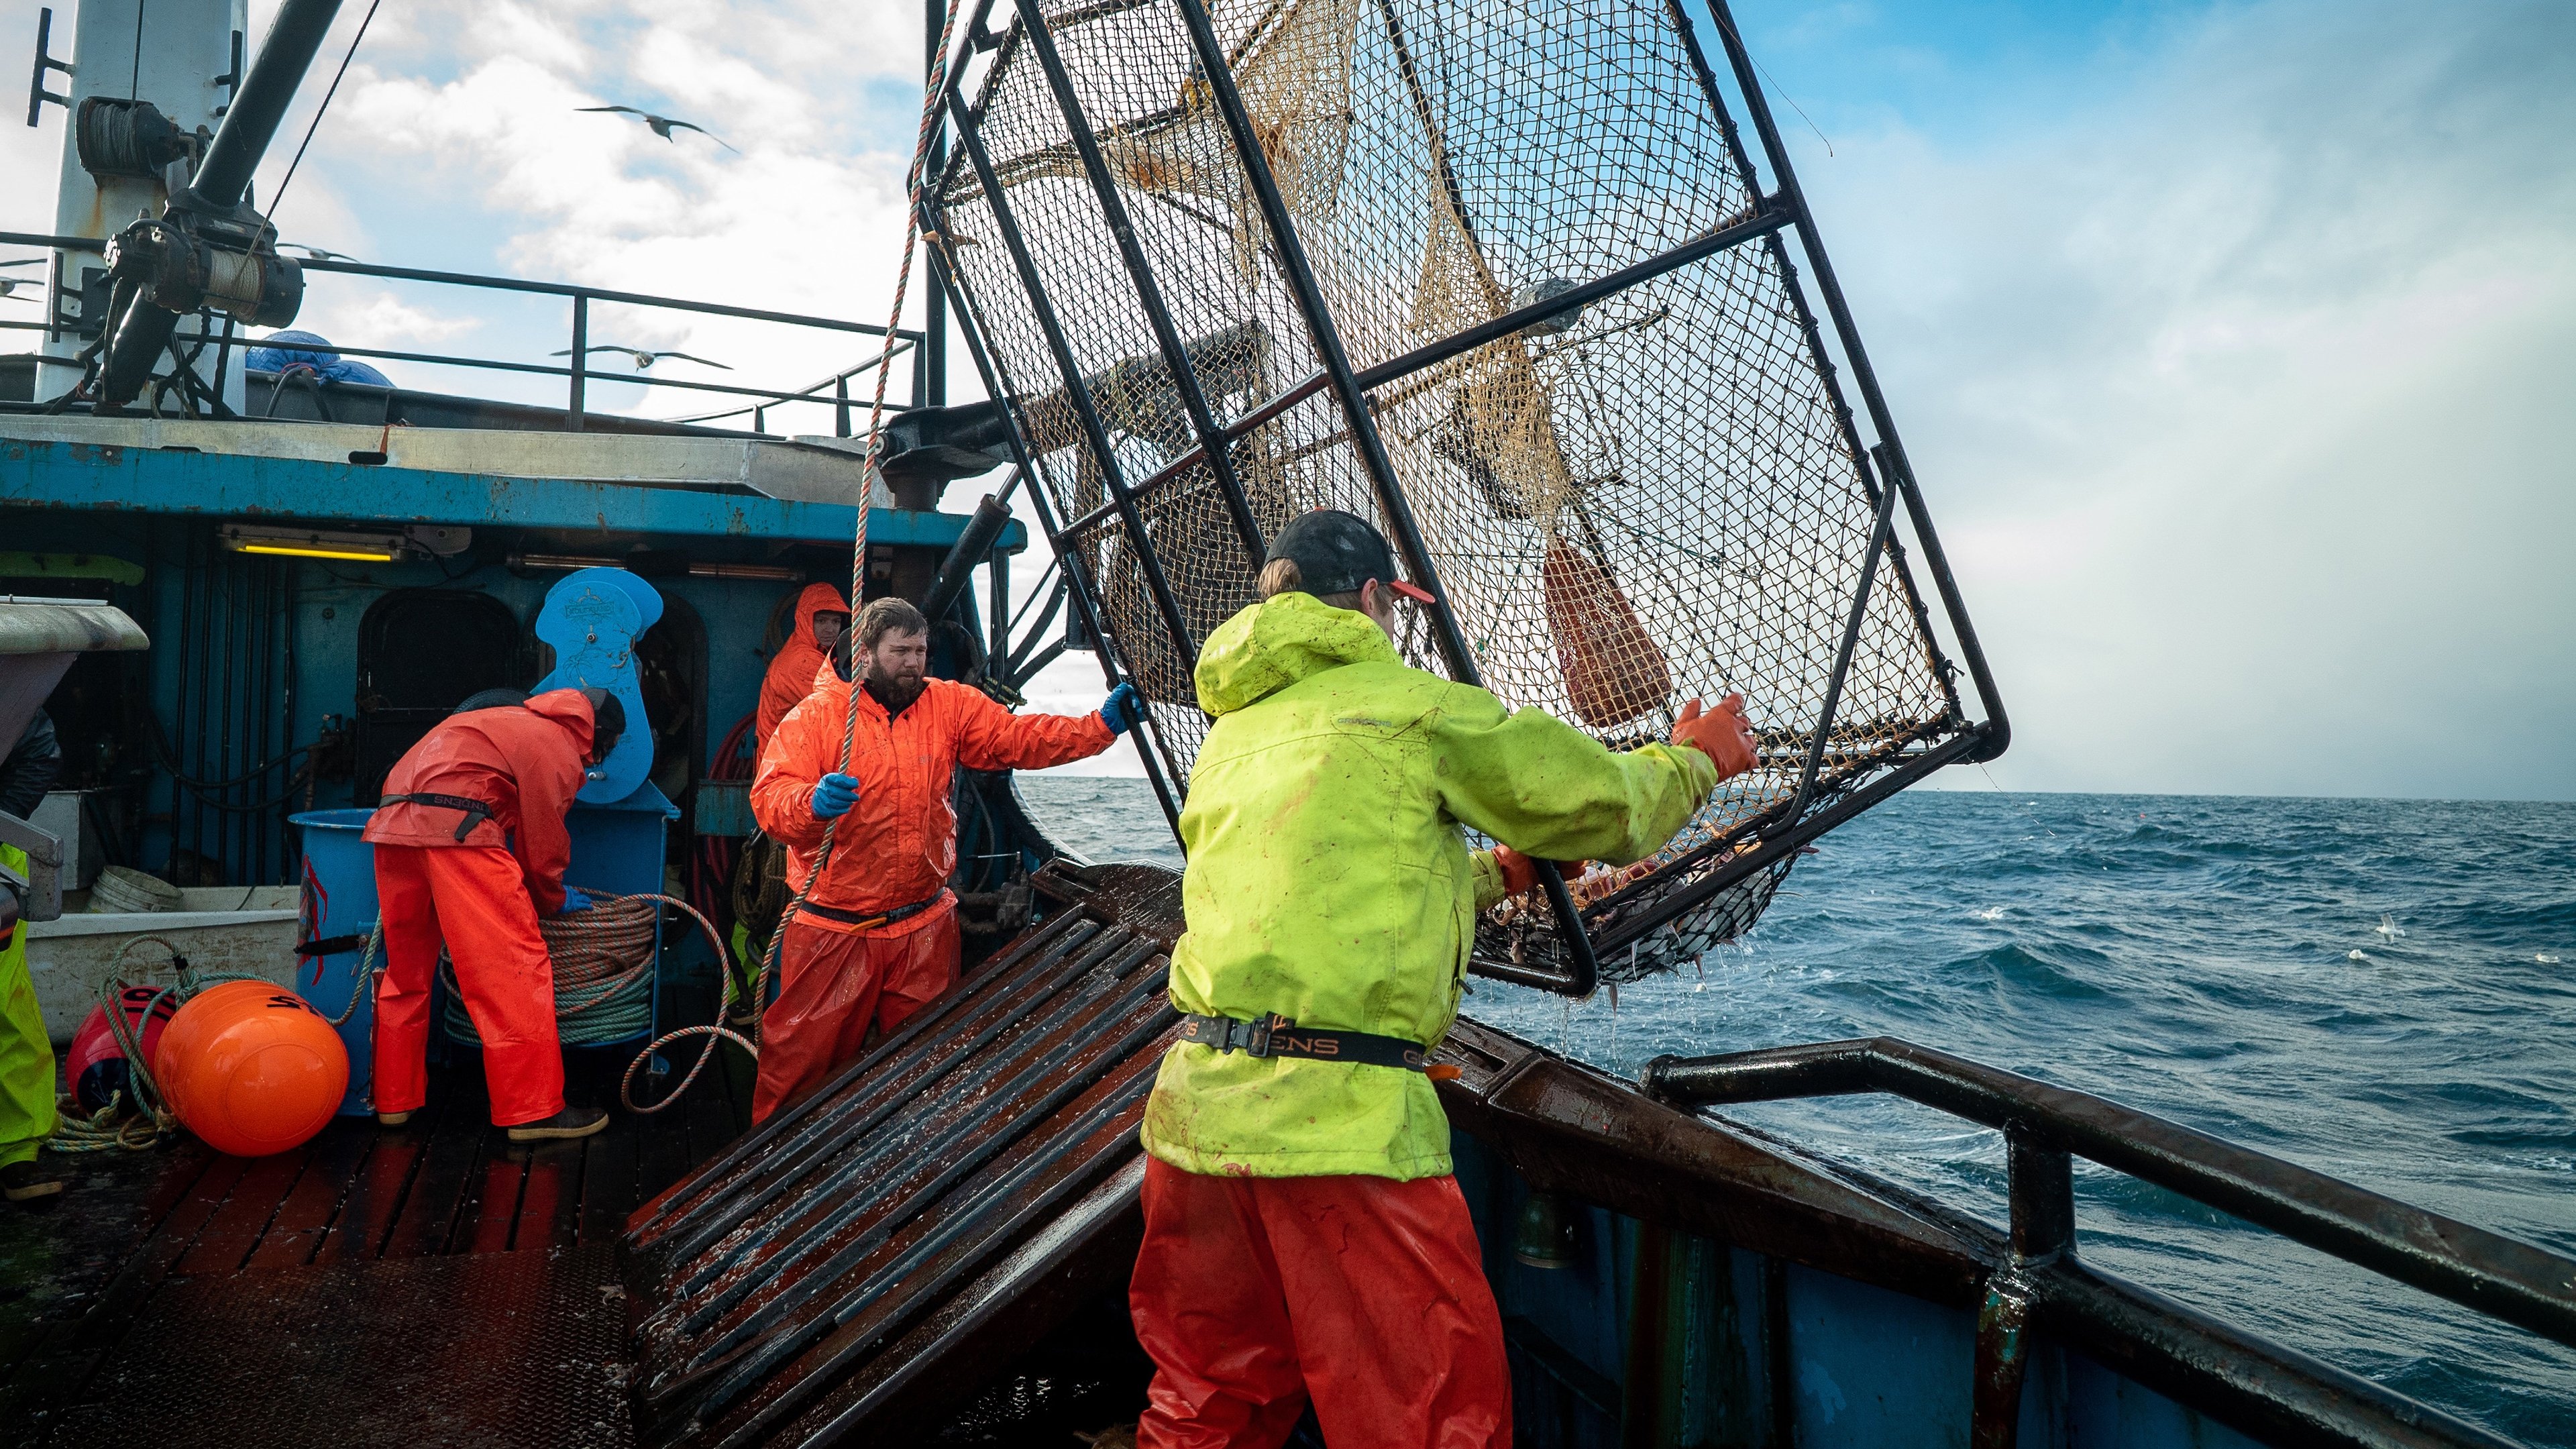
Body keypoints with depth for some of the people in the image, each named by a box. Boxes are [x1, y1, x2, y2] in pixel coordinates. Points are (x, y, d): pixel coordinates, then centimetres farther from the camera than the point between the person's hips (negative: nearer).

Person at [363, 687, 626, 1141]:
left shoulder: (521, 723, 31)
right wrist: (555, 901, 23)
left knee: (406, 966, 19)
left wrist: (548, 893, 41)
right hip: (455, 827, -10)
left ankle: (394, 1098, 27)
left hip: (391, 824, 10)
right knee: (515, 964, -6)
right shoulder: (560, 750, 4)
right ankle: (533, 1111, -6)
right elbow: (543, 845, 5)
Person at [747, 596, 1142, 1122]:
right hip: (833, 931, -3)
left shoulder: (949, 705, 1)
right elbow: (769, 799, -16)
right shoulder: (817, 715, -9)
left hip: (925, 927, 4)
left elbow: (1019, 737, -4)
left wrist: (1102, 725, -16)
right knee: (803, 1056, 7)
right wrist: (812, 802, -38)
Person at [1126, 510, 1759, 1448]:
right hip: (1340, 1123, -7)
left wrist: (1500, 873, 35)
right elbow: (1600, 803, 4)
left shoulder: (1227, 736, 20)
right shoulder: (1406, 701, -1)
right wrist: (1697, 755, 24)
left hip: (1196, 1110, 8)